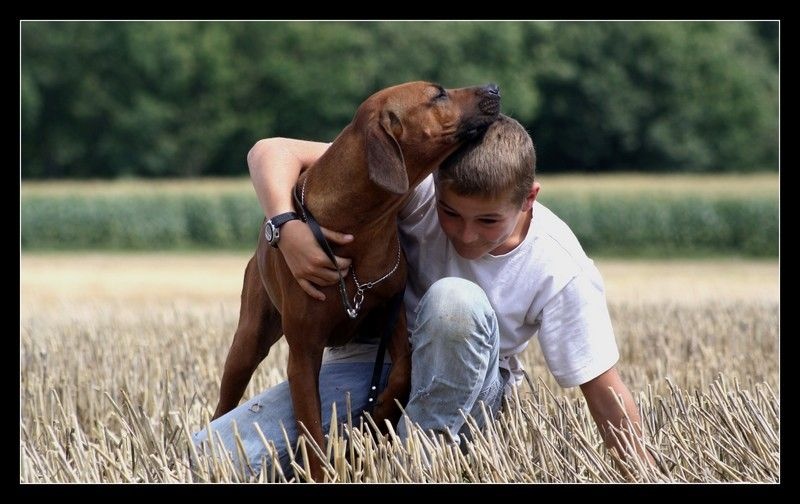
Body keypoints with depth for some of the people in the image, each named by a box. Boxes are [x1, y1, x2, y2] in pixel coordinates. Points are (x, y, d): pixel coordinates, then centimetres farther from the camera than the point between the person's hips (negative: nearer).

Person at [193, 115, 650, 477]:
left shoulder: (559, 271, -20)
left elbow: (605, 391, -13)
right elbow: (273, 152, -22)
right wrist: (287, 228, -40)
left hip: (459, 390, -1)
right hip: (367, 366, 2)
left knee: (454, 300, -37)